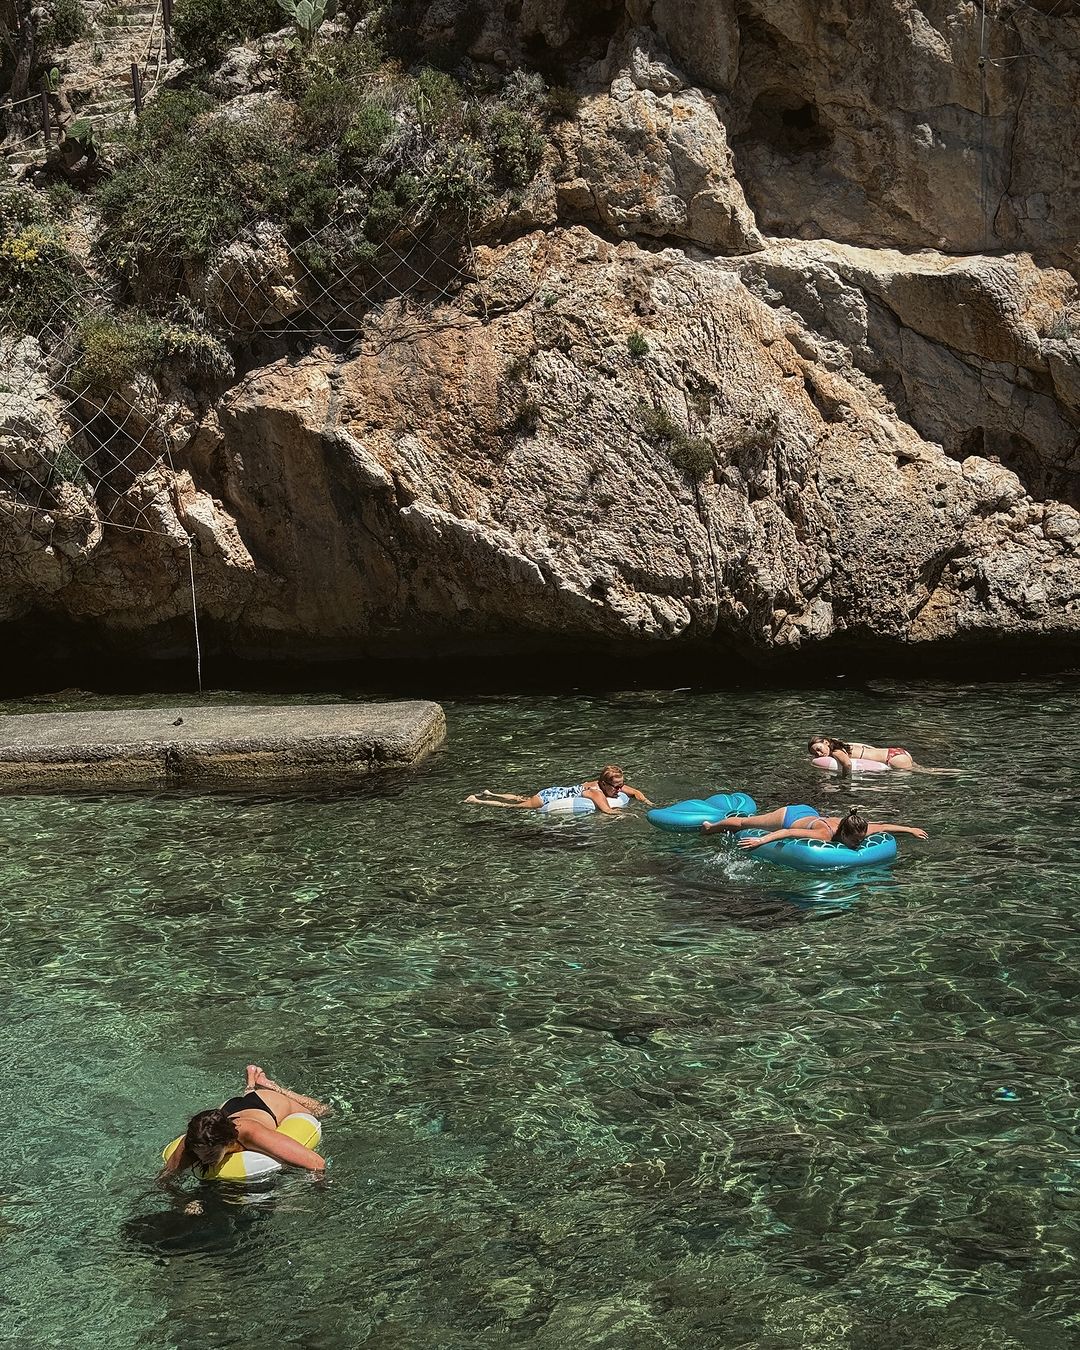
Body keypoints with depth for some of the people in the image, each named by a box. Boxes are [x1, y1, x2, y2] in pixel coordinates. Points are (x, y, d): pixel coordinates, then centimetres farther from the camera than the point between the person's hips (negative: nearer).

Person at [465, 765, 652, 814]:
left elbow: (636, 792, 1)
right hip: (549, 799, -7)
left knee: (522, 800, 29)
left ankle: (490, 794, 45)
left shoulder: (612, 785, -9)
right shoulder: (597, 792, -33)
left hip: (556, 792, 7)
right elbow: (607, 812, -48)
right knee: (515, 807, 8)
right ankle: (476, 801, 22)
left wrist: (648, 803, -16)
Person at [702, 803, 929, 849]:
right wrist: (761, 840, -57)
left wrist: (910, 829, -10)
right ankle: (710, 826, 45)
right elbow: (788, 832, -48)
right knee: (742, 824, 20)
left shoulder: (861, 830, -30)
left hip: (808, 813, 5)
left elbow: (882, 826, -14)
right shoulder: (824, 834, -46)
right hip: (789, 816, -5)